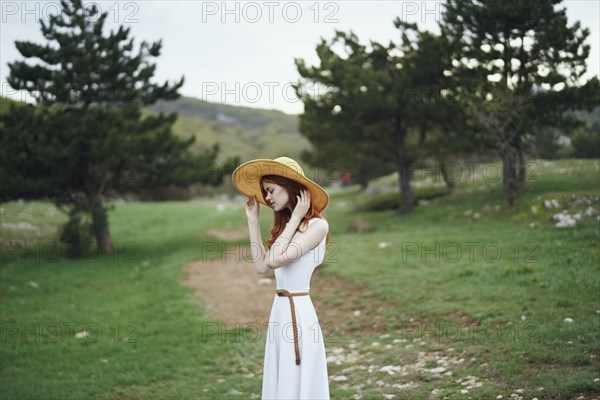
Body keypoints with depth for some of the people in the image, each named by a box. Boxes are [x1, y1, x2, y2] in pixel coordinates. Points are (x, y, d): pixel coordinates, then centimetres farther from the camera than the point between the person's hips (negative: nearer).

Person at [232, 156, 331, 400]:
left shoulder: (317, 225, -12)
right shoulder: (285, 224, 13)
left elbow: (275, 259, -20)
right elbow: (261, 265, 7)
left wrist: (295, 218, -12)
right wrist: (253, 220, 11)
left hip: (298, 312, -8)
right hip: (280, 311, 8)